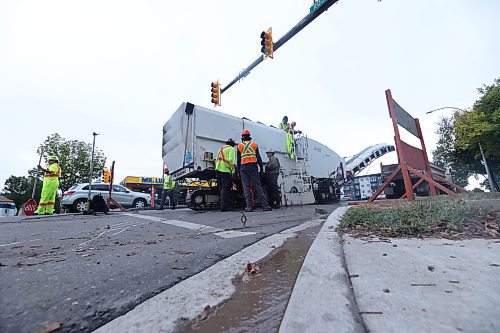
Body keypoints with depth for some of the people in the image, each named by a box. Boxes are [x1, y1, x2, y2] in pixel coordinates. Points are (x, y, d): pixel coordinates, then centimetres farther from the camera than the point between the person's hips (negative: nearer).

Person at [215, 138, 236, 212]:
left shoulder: (221, 149, 26)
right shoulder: (231, 149, 2)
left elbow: (216, 160, 21)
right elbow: (231, 160, -12)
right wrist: (233, 171, -12)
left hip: (218, 170, 8)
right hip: (226, 171, -8)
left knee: (222, 188, 13)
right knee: (226, 189, -7)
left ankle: (223, 205, 17)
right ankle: (223, 207, -9)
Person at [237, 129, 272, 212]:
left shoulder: (239, 146, 10)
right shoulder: (254, 144, 10)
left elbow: (238, 160, 9)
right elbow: (258, 158, 5)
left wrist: (239, 171, 13)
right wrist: (261, 168, 7)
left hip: (243, 168, 0)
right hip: (253, 168, 0)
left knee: (246, 187, 1)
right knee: (258, 186, -1)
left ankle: (249, 206, -3)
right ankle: (265, 205, -4)